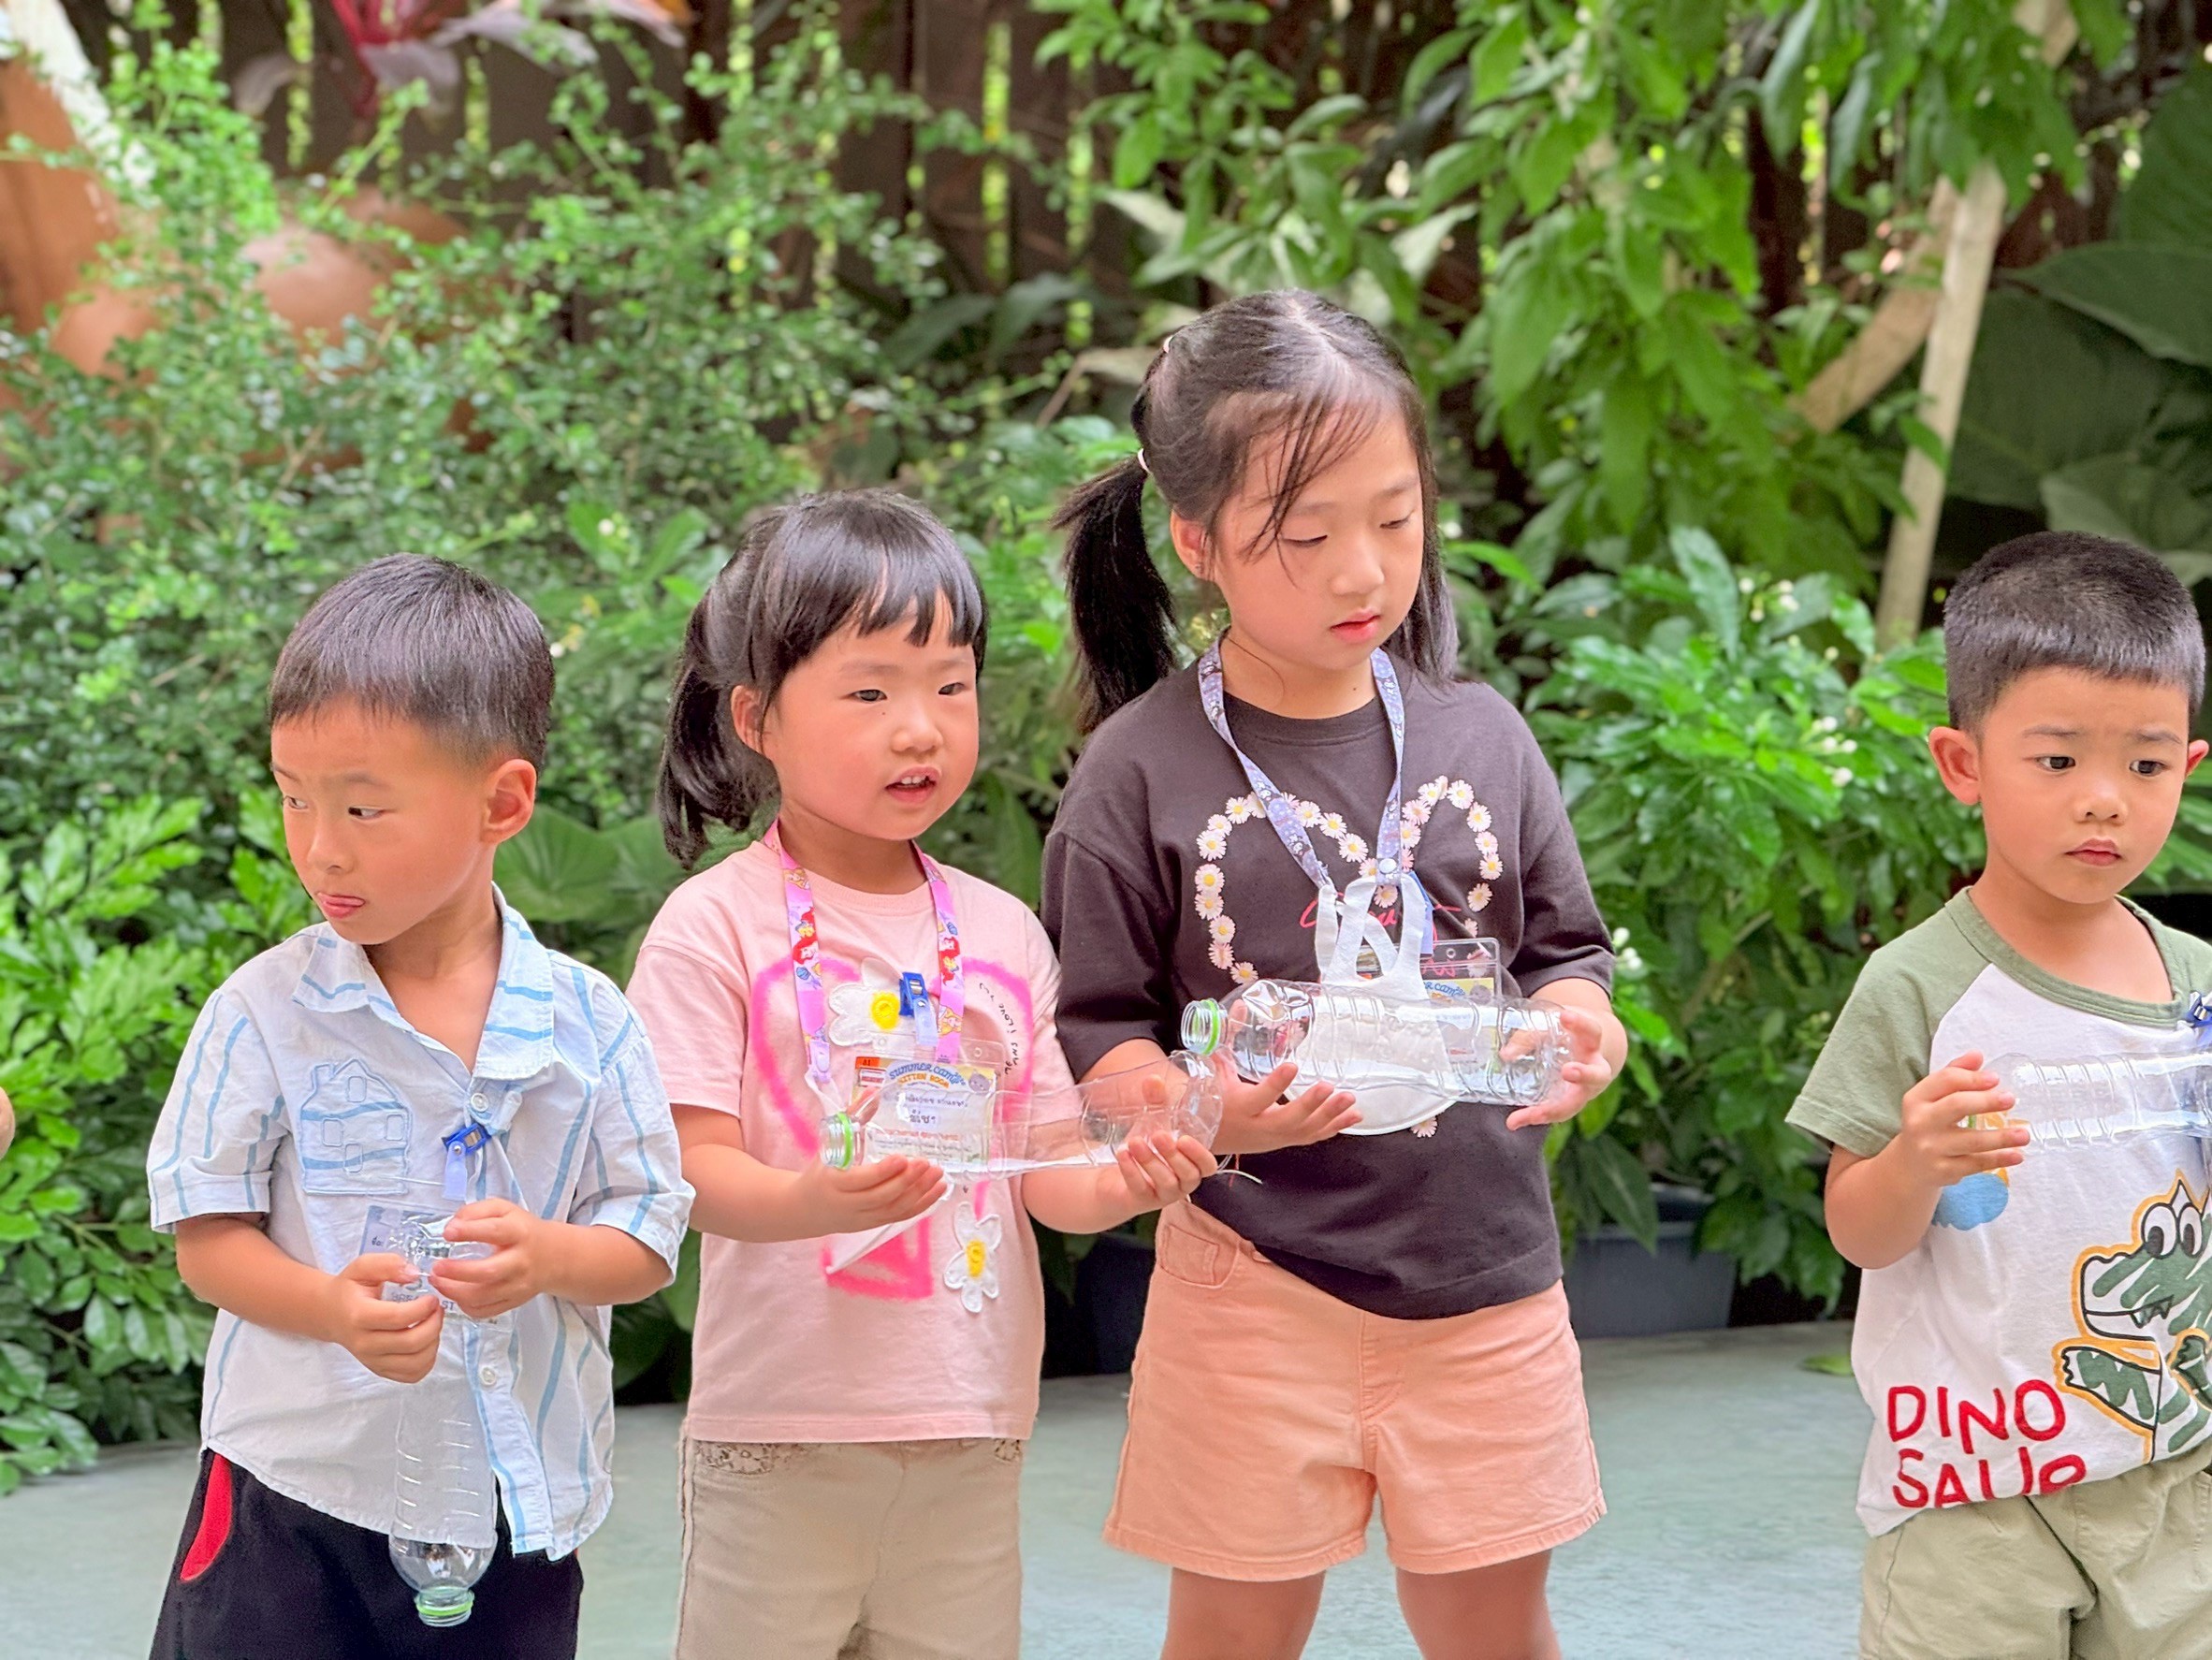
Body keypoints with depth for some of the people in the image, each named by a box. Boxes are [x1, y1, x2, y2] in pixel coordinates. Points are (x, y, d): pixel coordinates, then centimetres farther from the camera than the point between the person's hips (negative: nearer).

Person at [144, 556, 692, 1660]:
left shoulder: (583, 1021, -4)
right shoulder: (266, 1011, -7)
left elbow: (650, 1240, 1)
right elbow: (207, 1239, -5)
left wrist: (551, 1257, -21)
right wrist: (333, 1306, -24)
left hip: (520, 1501, 1)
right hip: (297, 1490, -1)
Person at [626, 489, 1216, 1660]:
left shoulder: (1003, 934, 9)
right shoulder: (716, 928, -6)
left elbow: (1040, 1167, 8)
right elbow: (695, 1167, -11)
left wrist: (1116, 1184, -14)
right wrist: (814, 1202, -31)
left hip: (970, 1430, 4)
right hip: (783, 1430, -4)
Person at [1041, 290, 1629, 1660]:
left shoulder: (1481, 737, 4)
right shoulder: (1144, 772, -7)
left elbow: (1564, 952, 12)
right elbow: (1097, 1036, -6)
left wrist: (1578, 1032, -11)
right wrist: (1205, 1112, -25)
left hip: (1484, 1269, 3)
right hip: (1258, 1278, -3)